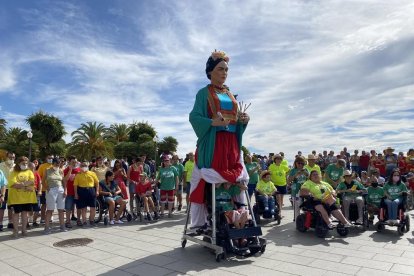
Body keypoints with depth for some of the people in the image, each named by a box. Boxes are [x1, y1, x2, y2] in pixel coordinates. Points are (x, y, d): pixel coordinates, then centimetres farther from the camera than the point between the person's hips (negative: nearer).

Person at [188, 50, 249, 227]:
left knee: (236, 179, 4)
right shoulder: (204, 93, 4)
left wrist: (243, 120, 0)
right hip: (212, 142, -6)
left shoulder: (230, 95, 22)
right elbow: (194, 116, -7)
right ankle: (200, 223, 0)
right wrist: (213, 122, -23)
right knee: (207, 181, -10)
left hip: (231, 143, 6)